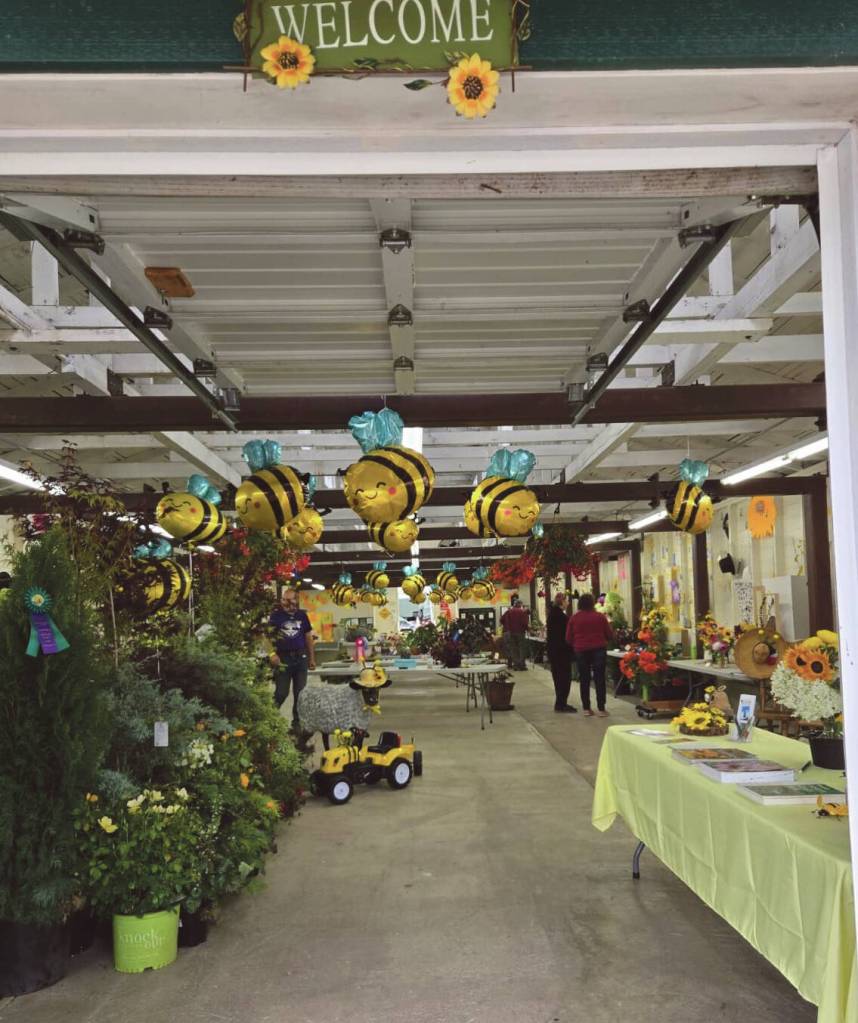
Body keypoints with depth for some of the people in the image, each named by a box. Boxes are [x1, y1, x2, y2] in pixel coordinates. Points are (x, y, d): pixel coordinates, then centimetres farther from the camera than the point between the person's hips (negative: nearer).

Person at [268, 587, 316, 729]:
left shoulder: (302, 615, 7)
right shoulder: (276, 614, -4)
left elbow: (309, 637, 13)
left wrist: (312, 658, 11)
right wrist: (273, 653, -26)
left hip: (301, 657, 4)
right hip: (283, 657, -3)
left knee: (300, 692, 8)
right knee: (281, 693, -3)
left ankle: (297, 722, 18)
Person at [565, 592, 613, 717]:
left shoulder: (574, 618, 0)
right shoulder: (600, 616, -3)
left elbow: (568, 638, 2)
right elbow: (610, 635, 0)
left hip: (581, 651, 1)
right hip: (598, 649, -1)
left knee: (584, 680, 9)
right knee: (599, 679, 3)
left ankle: (586, 708, 11)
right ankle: (601, 709, 2)